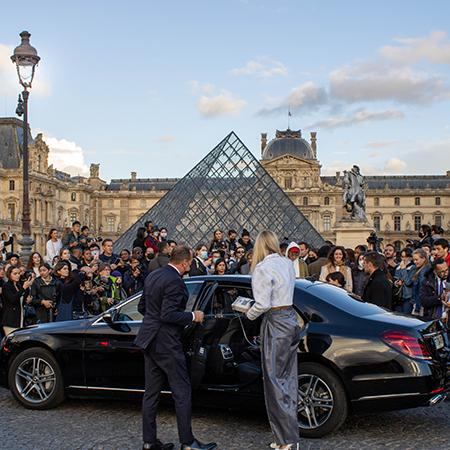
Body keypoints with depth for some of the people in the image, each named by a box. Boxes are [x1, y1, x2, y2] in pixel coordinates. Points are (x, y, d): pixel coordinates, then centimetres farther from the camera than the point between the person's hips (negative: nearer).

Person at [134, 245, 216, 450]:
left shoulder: (153, 276, 11)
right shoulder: (174, 281, -18)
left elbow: (142, 307, 17)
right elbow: (169, 315, -24)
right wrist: (192, 316, -12)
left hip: (149, 340, 10)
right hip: (166, 342, -9)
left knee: (151, 393, 13)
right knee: (182, 392, 1)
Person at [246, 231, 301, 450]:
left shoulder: (263, 268, -15)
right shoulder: (287, 264, 9)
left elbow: (263, 304, -19)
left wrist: (249, 314, 0)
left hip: (275, 324, -8)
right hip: (291, 321, 8)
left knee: (275, 381, -1)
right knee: (288, 379, 14)